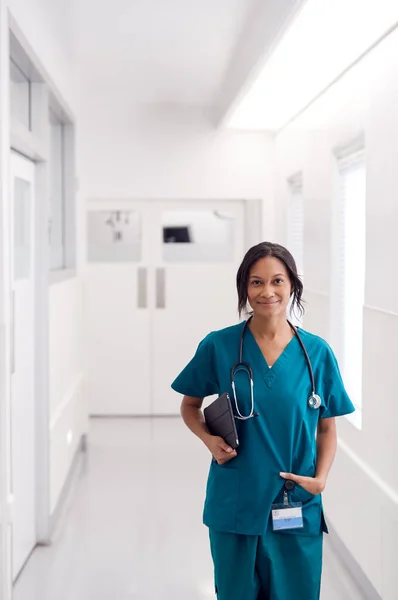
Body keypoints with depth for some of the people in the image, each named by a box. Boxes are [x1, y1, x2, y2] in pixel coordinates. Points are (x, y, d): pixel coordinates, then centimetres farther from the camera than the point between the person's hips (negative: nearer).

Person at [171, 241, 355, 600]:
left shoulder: (317, 352, -2)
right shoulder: (218, 347, -5)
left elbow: (327, 428, 6)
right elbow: (190, 405, 9)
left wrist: (321, 477, -9)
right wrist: (209, 438, -10)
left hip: (298, 509, 1)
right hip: (234, 503, 0)